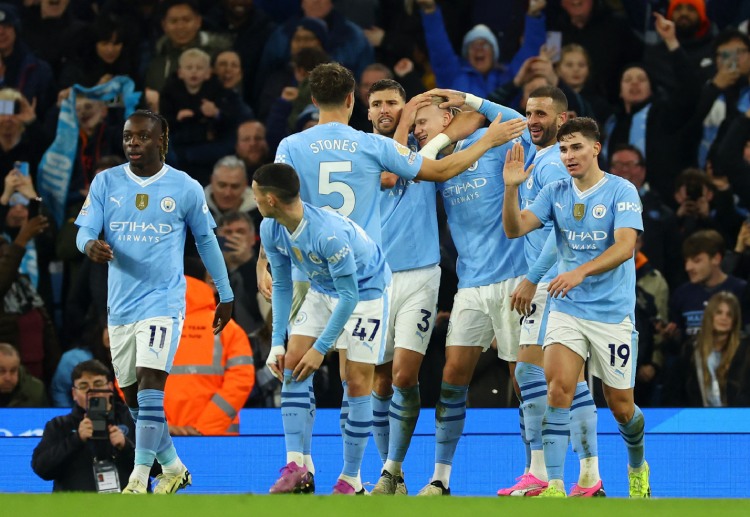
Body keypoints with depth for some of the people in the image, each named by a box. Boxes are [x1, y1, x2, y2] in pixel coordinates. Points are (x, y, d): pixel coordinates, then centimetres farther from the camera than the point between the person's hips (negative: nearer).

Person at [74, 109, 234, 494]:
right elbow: (84, 230, -3)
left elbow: (206, 241, 10)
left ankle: (140, 478, -20)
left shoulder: (185, 188, -1)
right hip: (120, 304, 4)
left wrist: (225, 295, 14)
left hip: (164, 300, -4)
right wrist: (90, 245, -28)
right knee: (132, 397, 11)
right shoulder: (106, 183, 4)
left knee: (150, 386, -18)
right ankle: (173, 468, 27)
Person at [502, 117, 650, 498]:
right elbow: (515, 229, -4)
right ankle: (554, 486, -19)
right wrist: (511, 188, -21)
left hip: (613, 312, -2)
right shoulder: (555, 193, 4)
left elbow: (624, 247, -20)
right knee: (558, 389, -18)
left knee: (620, 406, 7)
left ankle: (637, 467, 38)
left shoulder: (621, 192, -8)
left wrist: (581, 272, -34)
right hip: (566, 309, 2)